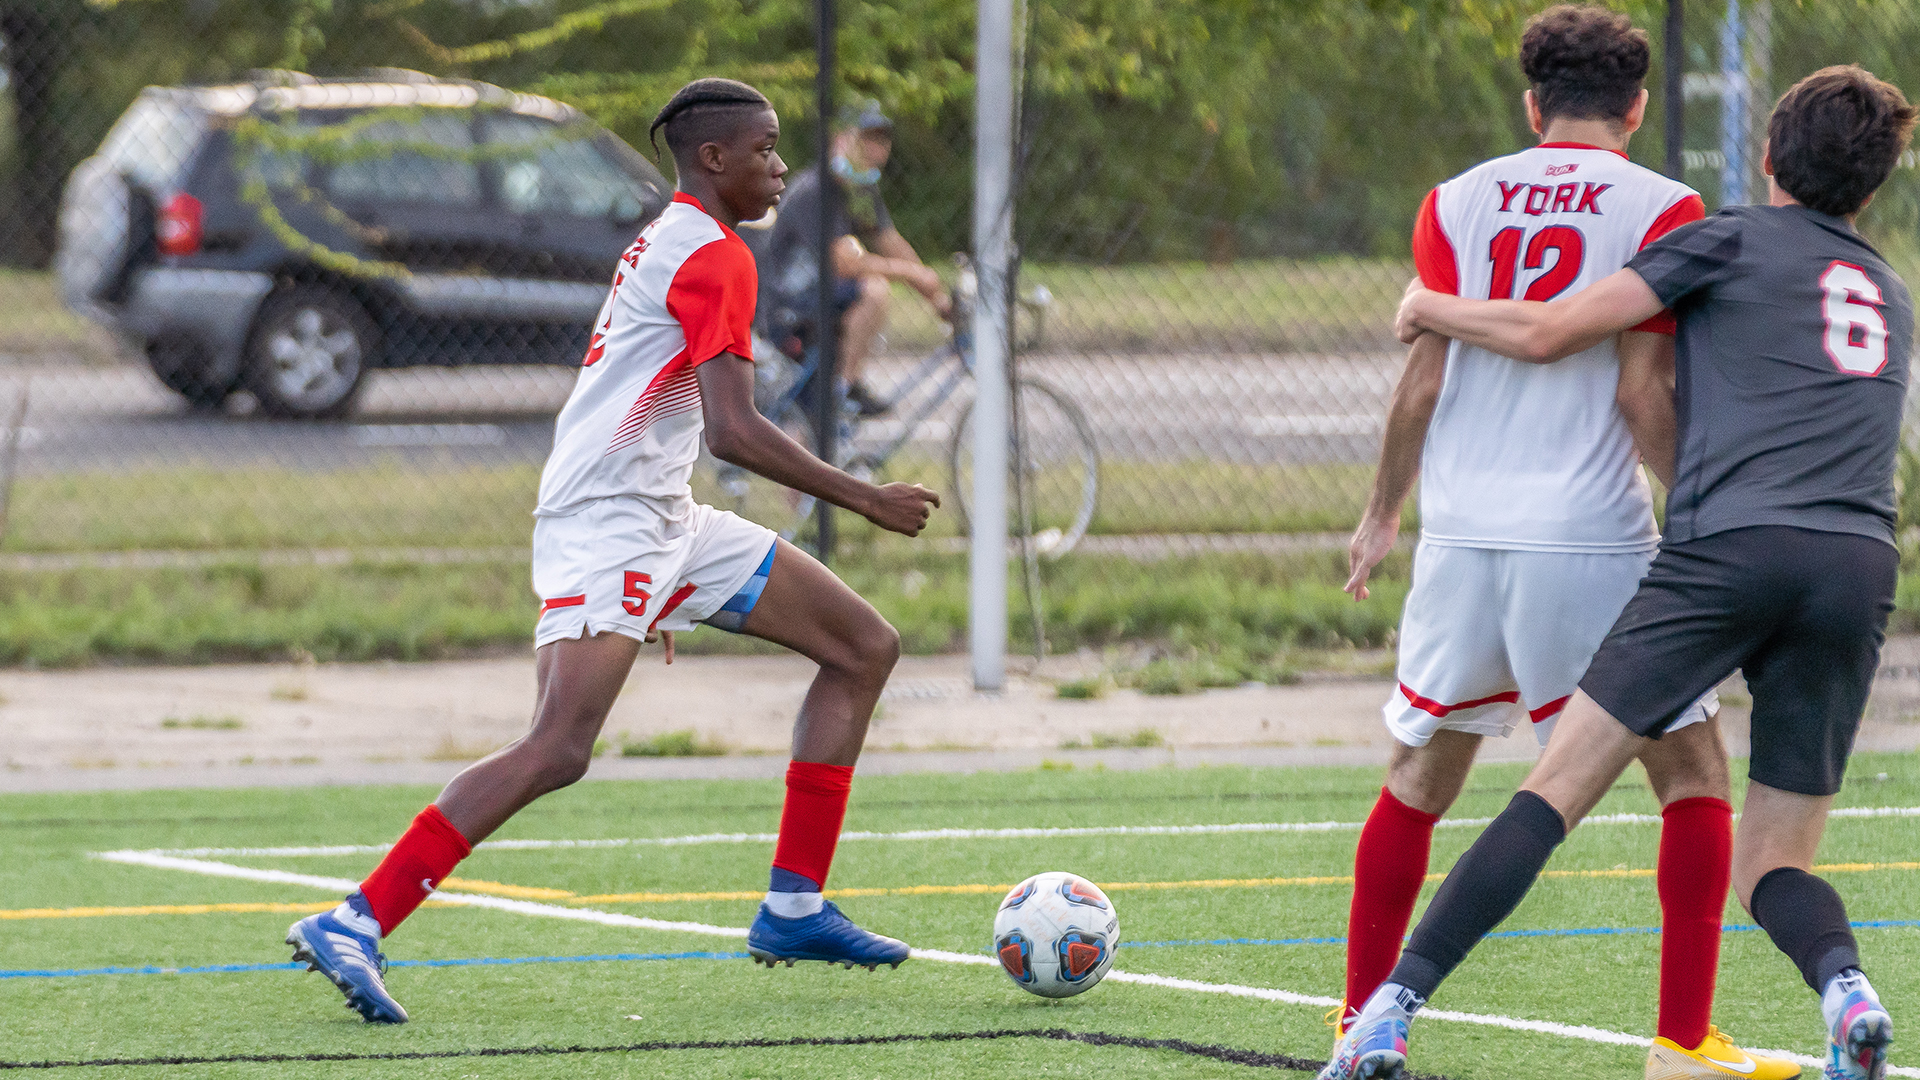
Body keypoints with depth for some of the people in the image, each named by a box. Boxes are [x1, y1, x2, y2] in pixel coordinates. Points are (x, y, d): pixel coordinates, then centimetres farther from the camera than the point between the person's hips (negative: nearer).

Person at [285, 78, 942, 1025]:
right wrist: (865, 500, -12)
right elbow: (732, 429, -20)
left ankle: (794, 909, 9)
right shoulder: (714, 256, -11)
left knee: (865, 646, 10)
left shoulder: (666, 243, 22)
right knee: (561, 747, -25)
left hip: (666, 522, 11)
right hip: (606, 523, -11)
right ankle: (355, 925, -26)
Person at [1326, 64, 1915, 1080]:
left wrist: (1427, 309, 25)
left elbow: (1548, 332, 7)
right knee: (1771, 863, 9)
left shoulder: (1731, 239, 11)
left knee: (1556, 790, -1)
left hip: (1730, 545, -4)